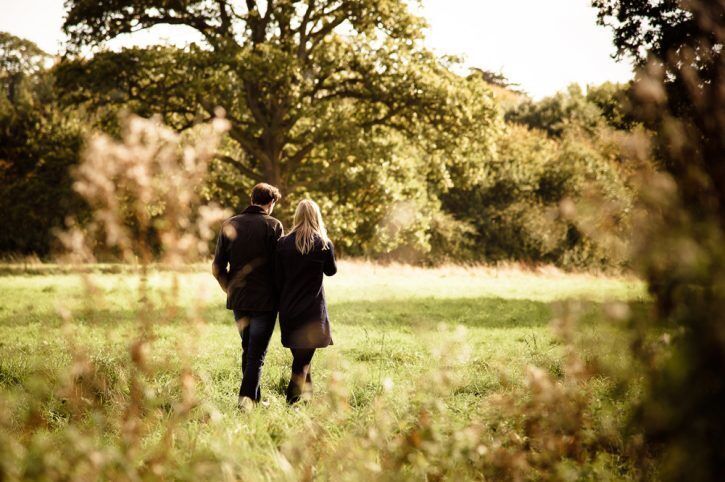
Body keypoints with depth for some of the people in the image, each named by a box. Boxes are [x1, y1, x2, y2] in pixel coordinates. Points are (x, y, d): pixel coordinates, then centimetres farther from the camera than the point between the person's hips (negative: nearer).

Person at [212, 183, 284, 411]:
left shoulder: (230, 225, 4)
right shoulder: (273, 225, -8)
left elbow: (217, 268, 3)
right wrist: (279, 294, 4)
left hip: (238, 299, 4)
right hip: (264, 300, -4)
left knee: (247, 349, 18)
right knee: (257, 352, 0)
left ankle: (255, 398, 22)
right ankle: (246, 397, -10)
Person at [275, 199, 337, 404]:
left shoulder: (283, 243, 0)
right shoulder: (323, 244, -6)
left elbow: (278, 278, 3)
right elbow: (331, 271, 9)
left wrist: (281, 303, 13)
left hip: (288, 309, 3)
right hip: (313, 310, -3)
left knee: (299, 356, 17)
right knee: (303, 360, -1)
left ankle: (308, 395, 29)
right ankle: (292, 403, -8)